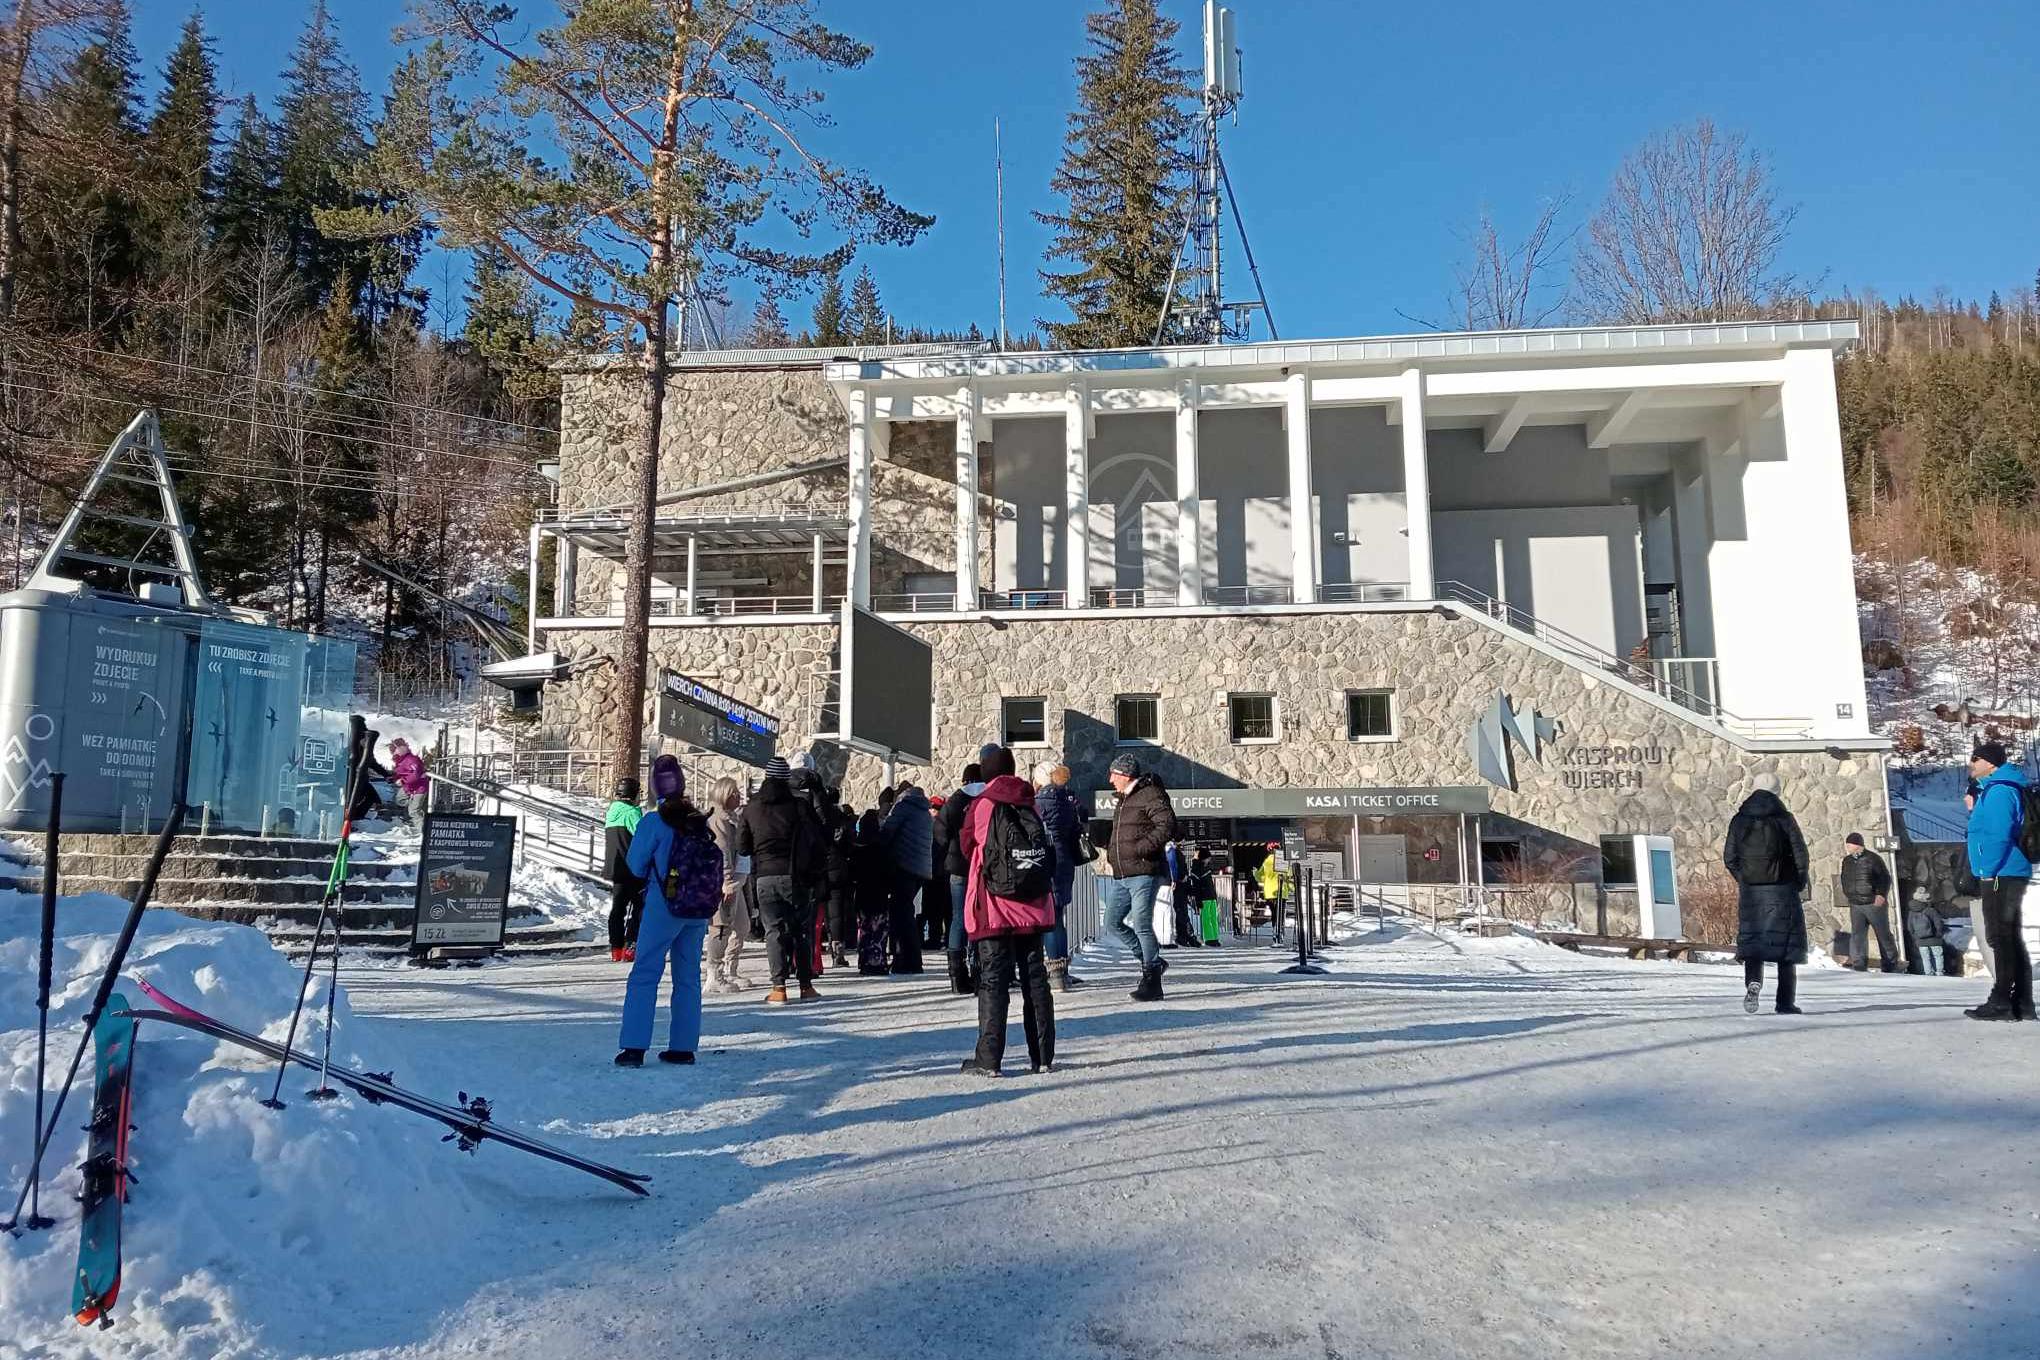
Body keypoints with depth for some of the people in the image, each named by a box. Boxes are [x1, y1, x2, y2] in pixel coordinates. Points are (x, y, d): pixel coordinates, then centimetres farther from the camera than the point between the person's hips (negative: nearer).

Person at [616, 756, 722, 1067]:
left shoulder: (653, 822, -9)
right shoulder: (700, 820, 3)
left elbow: (635, 866, -3)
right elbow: (714, 862, 10)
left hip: (665, 905, -4)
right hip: (702, 908, 5)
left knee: (644, 974, 1)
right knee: (688, 976, 12)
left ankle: (633, 1047, -4)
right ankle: (683, 1047, 14)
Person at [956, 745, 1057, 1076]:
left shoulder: (982, 804, -6)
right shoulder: (1029, 805, 6)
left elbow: (966, 845, 5)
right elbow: (1045, 850, 13)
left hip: (995, 908, -4)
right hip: (1033, 906, 4)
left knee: (993, 980, 0)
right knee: (1035, 978, 10)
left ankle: (988, 1059, -2)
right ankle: (1043, 1055, 13)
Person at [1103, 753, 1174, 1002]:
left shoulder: (1150, 795, -10)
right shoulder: (1124, 800, 21)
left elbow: (1168, 826, -22)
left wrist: (1141, 849, -23)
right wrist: (1112, 851, 17)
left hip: (1144, 873, -10)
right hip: (1121, 875, 10)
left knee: (1141, 925, -11)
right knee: (1113, 923, 10)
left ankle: (1151, 981, -4)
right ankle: (1151, 960, 22)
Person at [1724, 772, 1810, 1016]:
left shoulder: (1739, 820, 4)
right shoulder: (1784, 818, -4)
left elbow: (1729, 856, 4)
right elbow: (1800, 854, -6)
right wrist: (1800, 882, 8)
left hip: (1750, 891, 2)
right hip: (1781, 890, -2)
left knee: (1752, 940, 6)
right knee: (1786, 943, 6)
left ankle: (1753, 982, -22)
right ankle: (1785, 1002, 6)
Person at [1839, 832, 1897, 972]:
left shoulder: (1873, 858, -7)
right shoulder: (1847, 861, 10)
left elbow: (1885, 878, -8)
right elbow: (1844, 879, 25)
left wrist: (1881, 894, -17)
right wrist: (1845, 893, 14)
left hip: (1874, 903, -5)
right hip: (1855, 905, 5)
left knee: (1883, 935, 6)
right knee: (1857, 935, -3)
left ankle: (1890, 965, 16)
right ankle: (1860, 964, -3)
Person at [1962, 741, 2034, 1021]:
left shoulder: (1999, 791, -14)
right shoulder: (1992, 790, 18)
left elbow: (1999, 835, -21)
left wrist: (1988, 871, -19)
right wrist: (1974, 811, 13)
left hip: (2000, 875, -11)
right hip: (2007, 876, 11)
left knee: (2000, 938, -8)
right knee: (2011, 939, 12)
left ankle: (2002, 1003, -7)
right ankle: (2021, 1003, 15)